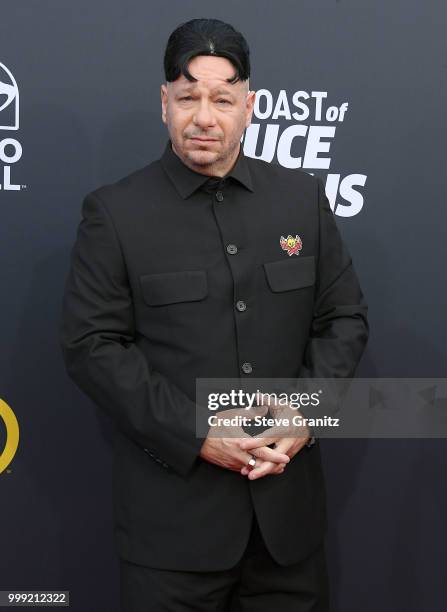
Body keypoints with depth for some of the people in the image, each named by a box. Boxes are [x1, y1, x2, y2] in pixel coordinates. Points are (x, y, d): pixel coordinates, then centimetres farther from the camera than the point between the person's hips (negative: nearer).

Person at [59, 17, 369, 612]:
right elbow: (91, 345, -7)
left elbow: (346, 317, 9)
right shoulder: (114, 212, -4)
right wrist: (195, 434, -16)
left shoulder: (302, 196, 6)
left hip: (289, 502, 3)